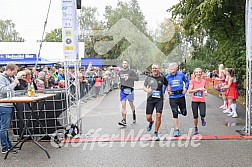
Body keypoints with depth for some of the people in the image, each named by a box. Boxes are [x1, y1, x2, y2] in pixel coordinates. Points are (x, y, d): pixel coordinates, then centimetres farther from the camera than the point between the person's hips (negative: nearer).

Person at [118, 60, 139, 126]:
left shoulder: (131, 71, -5)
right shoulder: (120, 72, 10)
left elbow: (137, 78, -10)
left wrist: (129, 77, -20)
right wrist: (120, 82, 12)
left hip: (129, 90, -3)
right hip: (122, 90, 3)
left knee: (131, 104, 11)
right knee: (123, 105, -5)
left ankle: (134, 115, 39)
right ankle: (124, 121, -6)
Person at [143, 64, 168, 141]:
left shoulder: (162, 77, 3)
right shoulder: (149, 77, 3)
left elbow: (167, 85, 19)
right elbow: (144, 87, 9)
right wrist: (147, 90, -12)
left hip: (159, 99, -1)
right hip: (150, 99, 1)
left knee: (158, 116, -11)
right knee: (148, 117, 0)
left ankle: (156, 133, 6)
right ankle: (151, 122, 40)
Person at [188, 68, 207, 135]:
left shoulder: (204, 81, 3)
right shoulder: (192, 81, -5)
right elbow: (189, 91, -15)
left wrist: (205, 92, 0)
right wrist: (198, 89, -21)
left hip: (202, 100, 1)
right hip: (194, 101, -1)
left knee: (203, 114, -17)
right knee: (195, 116, 4)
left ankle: (202, 119, 20)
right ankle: (196, 128, 25)